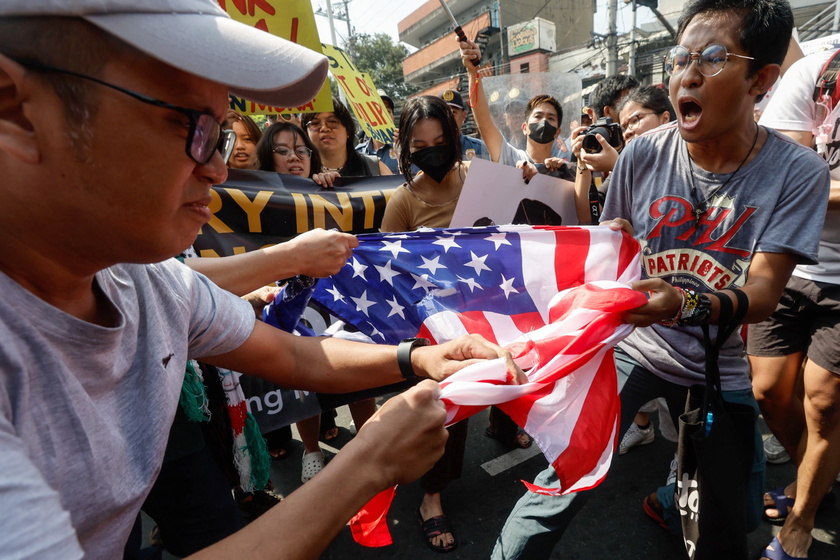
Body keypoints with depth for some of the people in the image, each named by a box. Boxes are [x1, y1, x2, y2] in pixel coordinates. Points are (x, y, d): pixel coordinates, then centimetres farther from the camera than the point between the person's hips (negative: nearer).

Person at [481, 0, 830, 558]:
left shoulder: (798, 172, -12)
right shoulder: (644, 154, -10)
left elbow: (763, 293, -19)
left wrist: (685, 306, -39)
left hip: (719, 367, 2)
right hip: (631, 345, -1)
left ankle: (669, 501, 53)